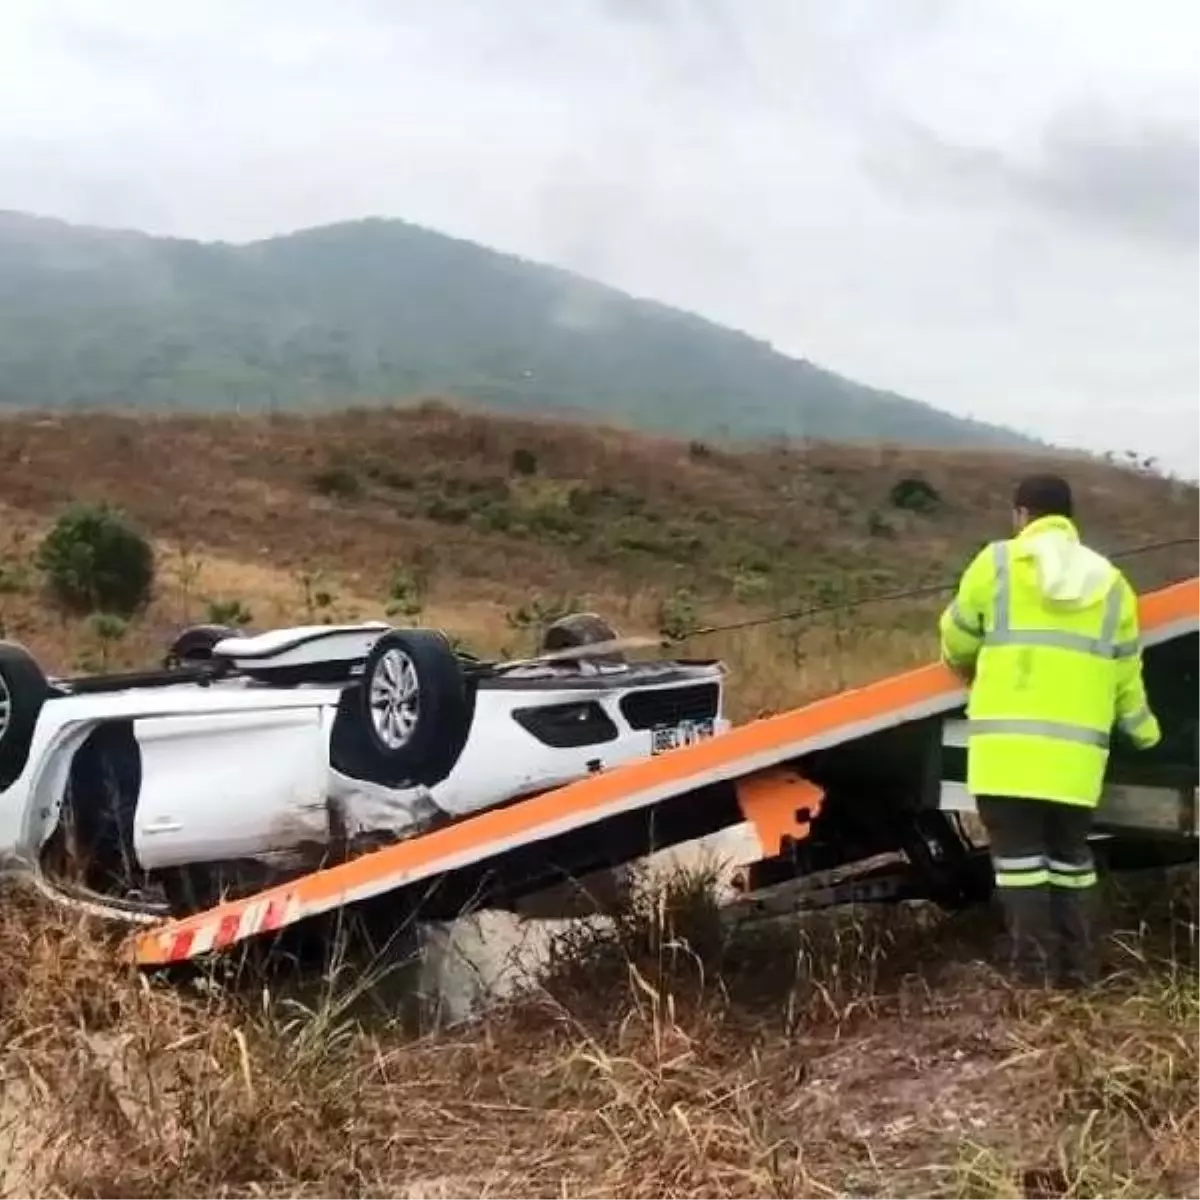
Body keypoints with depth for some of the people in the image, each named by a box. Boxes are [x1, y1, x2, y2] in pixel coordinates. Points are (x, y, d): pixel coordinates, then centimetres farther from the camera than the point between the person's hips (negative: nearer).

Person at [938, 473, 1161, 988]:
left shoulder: (997, 562, 3)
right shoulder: (1110, 582, 14)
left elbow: (956, 638, 13)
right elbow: (1125, 673, 17)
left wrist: (965, 668, 36)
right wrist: (1143, 729, 33)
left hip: (1009, 741, -3)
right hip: (1077, 750, 4)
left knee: (1019, 855, 2)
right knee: (1071, 855, 15)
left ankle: (1033, 971, -1)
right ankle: (1077, 971, 15)